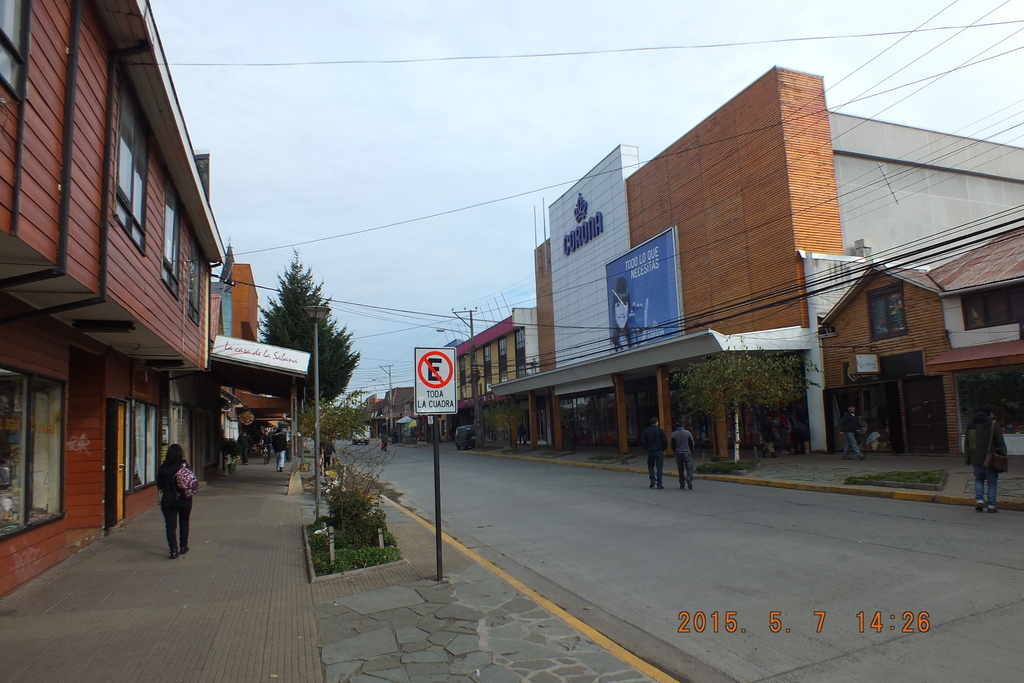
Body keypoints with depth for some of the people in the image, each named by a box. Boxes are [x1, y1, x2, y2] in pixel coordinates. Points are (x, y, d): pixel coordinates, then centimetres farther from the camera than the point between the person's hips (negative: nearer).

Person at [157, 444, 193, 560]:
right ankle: (183, 546, 25)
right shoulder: (184, 465, -8)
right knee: (184, 522, 19)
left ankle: (173, 550, -4)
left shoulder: (163, 467, -2)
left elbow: (159, 485, 2)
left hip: (167, 500, 1)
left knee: (170, 525, 4)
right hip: (184, 499, -1)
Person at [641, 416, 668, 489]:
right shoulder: (661, 430, -5)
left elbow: (643, 442, 1)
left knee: (650, 465, 18)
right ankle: (659, 484, 0)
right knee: (659, 467, 3)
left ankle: (653, 479, 1)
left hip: (650, 451, 1)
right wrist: (663, 449, 9)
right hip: (659, 451, -1)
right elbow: (665, 442, -6)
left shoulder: (646, 431, 0)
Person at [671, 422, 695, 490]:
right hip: (687, 454, -1)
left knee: (680, 470, 9)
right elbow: (692, 443, 1)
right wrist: (691, 452, 15)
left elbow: (673, 445, 1)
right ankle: (689, 477, -26)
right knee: (690, 468, 2)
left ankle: (682, 484, 7)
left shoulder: (674, 434, -2)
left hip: (678, 454, 1)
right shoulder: (687, 432, -3)